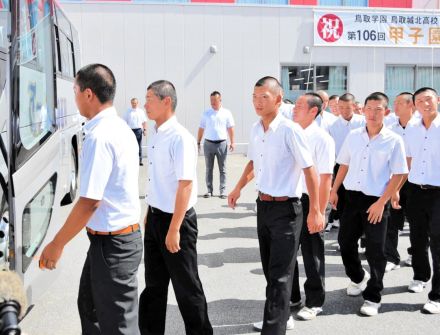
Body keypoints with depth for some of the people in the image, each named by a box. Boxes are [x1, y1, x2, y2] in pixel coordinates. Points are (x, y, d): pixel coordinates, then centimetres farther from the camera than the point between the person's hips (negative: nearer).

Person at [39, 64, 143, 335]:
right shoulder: (121, 128, 8)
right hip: (124, 233, 10)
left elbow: (89, 201, -25)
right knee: (90, 305, 25)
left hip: (112, 243, -10)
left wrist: (57, 244, -14)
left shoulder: (100, 136, -22)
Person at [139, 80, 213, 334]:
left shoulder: (180, 138, -19)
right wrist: (150, 214, 17)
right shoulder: (155, 135, 7)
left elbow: (185, 185, -22)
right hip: (155, 217, 8)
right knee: (154, 283, 19)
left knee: (186, 286, 7)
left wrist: (174, 229, -21)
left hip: (176, 219, -8)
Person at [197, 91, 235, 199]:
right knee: (209, 169, 6)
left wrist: (232, 142, -6)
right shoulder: (206, 113, 6)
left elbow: (230, 128, 2)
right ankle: (209, 190, 14)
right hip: (208, 144, 1)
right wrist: (198, 142, 5)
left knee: (222, 169, 3)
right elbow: (201, 129, 8)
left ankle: (223, 190, 8)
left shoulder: (226, 113, 3)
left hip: (222, 143, -1)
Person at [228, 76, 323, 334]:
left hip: (285, 209, -7)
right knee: (270, 268, 19)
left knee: (280, 274, -3)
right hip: (263, 206, 7)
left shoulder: (290, 130, -17)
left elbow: (310, 170, -15)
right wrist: (239, 188, 22)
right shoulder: (255, 129, 4)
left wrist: (315, 211, -17)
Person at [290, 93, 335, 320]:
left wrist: (320, 212, -18)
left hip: (309, 201, -6)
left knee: (311, 253, 7)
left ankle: (314, 302, 23)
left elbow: (325, 178, -15)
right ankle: (290, 295, 33)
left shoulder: (322, 138, -12)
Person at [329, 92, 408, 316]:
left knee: (375, 251, 2)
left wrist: (381, 203, -13)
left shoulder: (393, 141, -7)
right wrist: (334, 190, 9)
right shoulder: (353, 136, 4)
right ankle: (358, 278, 40)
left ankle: (372, 297, 17)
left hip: (376, 201, -4)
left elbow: (399, 175, -8)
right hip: (352, 196, 4)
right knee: (345, 242, 13)